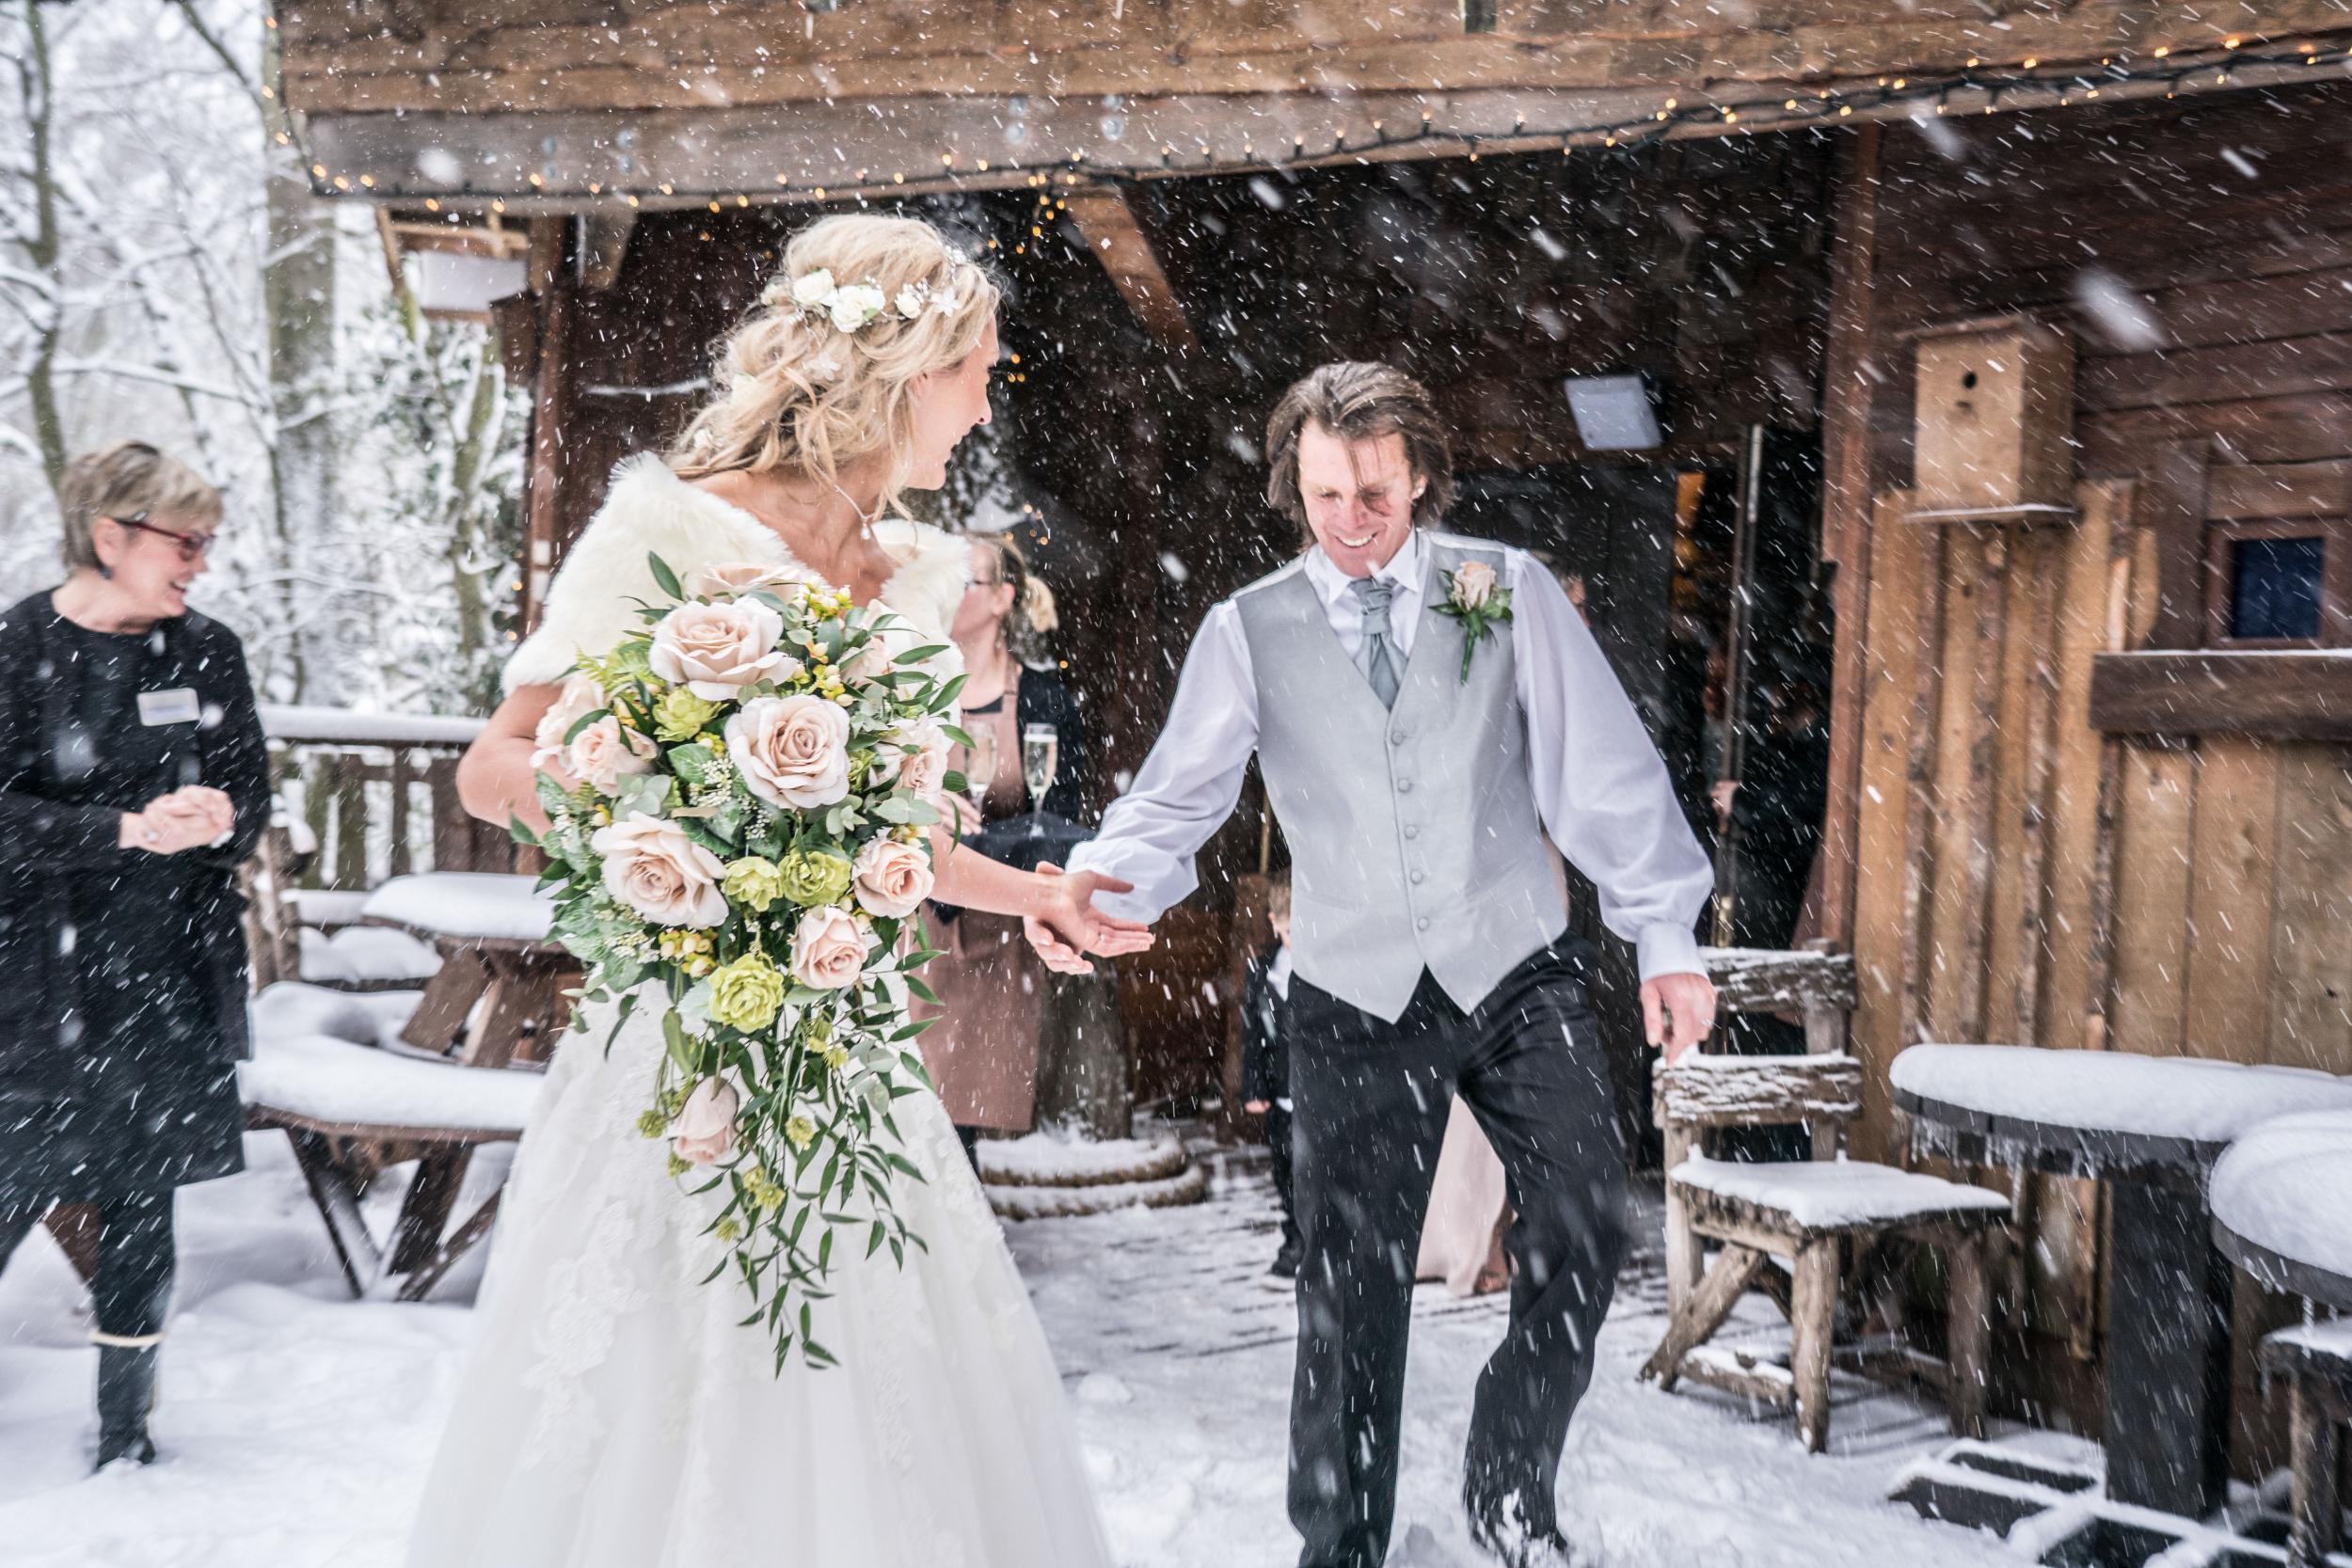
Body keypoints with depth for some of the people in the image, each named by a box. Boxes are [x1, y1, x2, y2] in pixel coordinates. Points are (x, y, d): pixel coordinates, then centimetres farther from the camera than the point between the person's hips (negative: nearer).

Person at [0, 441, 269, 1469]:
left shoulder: (206, 651, 5)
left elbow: (252, 794, 8)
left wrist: (220, 817, -14)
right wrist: (130, 829, -23)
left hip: (172, 977, 4)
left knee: (144, 1204, 10)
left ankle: (126, 1426, 22)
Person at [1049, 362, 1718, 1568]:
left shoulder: (1509, 590, 1)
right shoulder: (1248, 631, 1)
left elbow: (1603, 768, 0)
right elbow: (1176, 800, -4)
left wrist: (1665, 936, -3)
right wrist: (1095, 883, -24)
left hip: (1517, 970, 1)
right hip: (1356, 1000, 0)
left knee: (1584, 1225, -9)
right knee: (1350, 1285, 4)